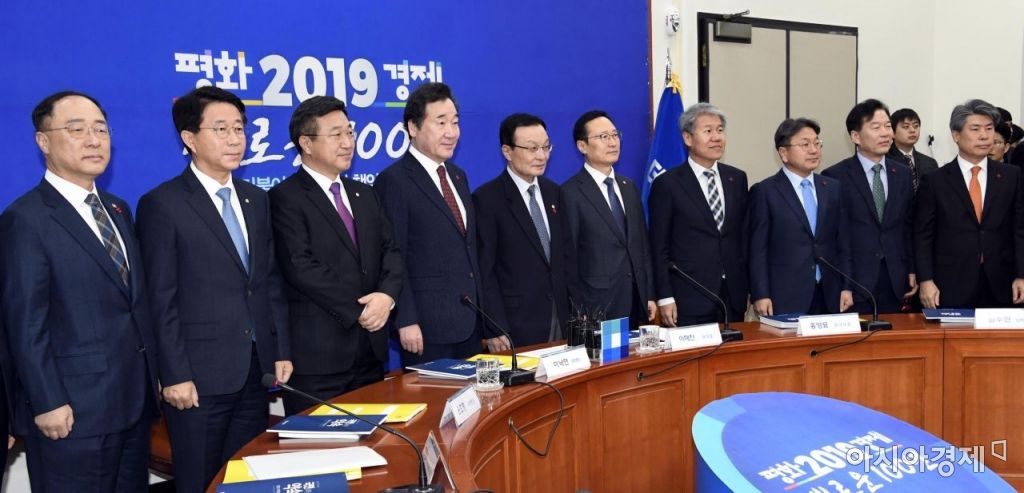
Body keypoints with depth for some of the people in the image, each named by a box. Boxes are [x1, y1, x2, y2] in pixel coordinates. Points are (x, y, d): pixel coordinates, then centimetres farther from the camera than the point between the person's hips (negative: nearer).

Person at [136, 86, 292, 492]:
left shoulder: (256, 200, 12)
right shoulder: (162, 204, -7)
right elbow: (162, 300, -10)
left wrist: (281, 351, 9)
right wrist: (175, 375, -13)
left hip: (256, 370, 5)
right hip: (200, 375, -5)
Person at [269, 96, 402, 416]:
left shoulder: (364, 194, 16)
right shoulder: (286, 198, -6)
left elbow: (390, 251, 9)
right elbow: (301, 268, -16)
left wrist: (386, 296, -11)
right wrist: (359, 311, -15)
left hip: (370, 348, 7)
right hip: (317, 352, -6)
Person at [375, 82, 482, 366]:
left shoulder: (458, 176, 14)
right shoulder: (394, 181, -10)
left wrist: (480, 309, 15)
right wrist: (405, 320, -17)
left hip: (470, 321, 7)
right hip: (426, 325, -7)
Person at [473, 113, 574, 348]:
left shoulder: (553, 192, 10)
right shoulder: (486, 199, -9)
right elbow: (484, 270, -11)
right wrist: (495, 331, -15)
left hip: (561, 321, 6)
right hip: (516, 327, -6)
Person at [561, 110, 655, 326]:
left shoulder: (629, 187, 12)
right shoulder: (570, 193, -9)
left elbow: (642, 244, 15)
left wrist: (649, 295, 12)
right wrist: (576, 314, -10)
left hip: (635, 302, 6)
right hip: (596, 307, -6)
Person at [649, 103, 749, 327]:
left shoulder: (737, 178, 9)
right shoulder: (667, 184, -5)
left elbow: (744, 236, 14)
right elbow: (659, 247, -4)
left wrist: (747, 286, 9)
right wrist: (665, 298, -9)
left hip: (733, 296, 4)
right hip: (689, 299, -4)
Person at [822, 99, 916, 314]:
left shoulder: (903, 174, 11)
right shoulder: (835, 176, -5)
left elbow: (909, 227, 15)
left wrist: (912, 271, 9)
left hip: (894, 285, 4)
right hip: (852, 284, -4)